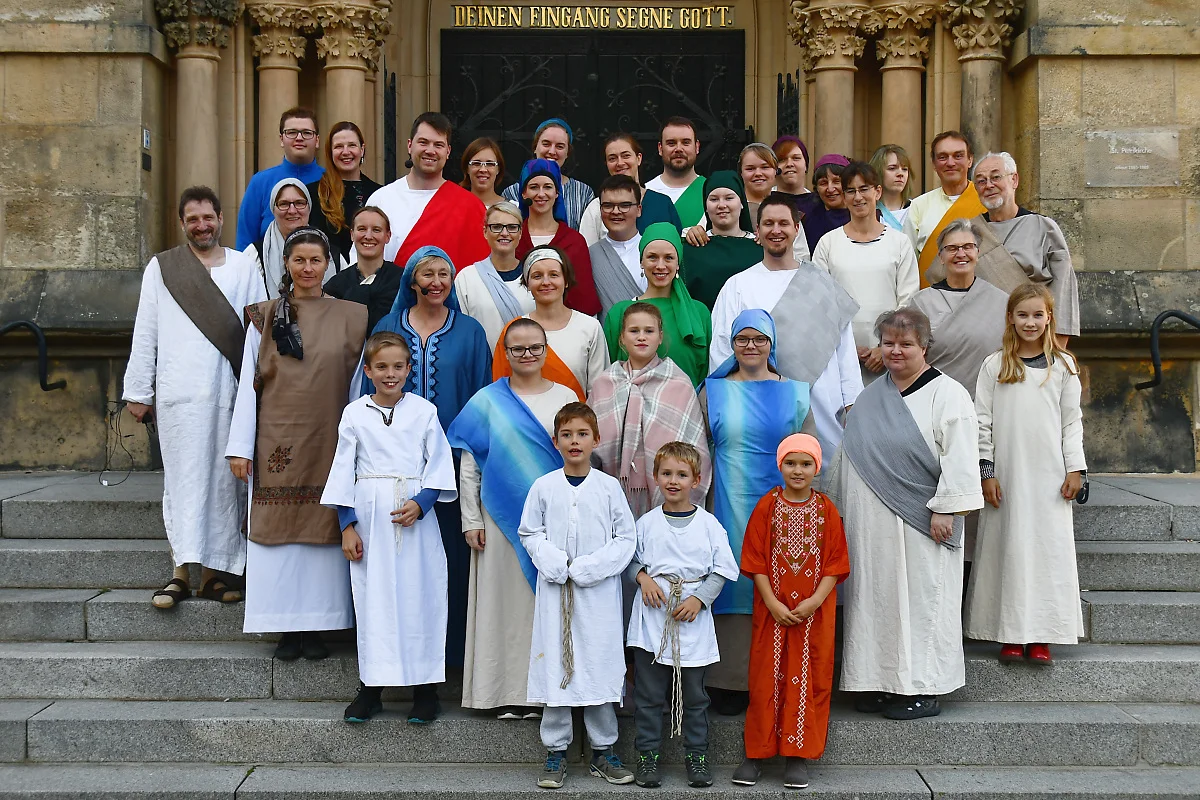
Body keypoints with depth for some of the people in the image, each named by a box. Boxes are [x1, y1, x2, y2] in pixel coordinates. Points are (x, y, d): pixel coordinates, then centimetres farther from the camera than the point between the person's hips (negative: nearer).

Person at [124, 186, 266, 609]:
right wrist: (138, 392, 5)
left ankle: (212, 571, 9)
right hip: (178, 392, -1)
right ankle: (182, 571, -2)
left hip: (230, 392, 1)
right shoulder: (161, 268, 10)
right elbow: (145, 334, 10)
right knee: (183, 478, -4)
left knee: (223, 479, 2)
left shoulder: (244, 267, 11)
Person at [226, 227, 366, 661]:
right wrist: (240, 446, -2)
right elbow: (248, 383, 4)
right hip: (277, 442, 0)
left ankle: (316, 627, 11)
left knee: (323, 528, 2)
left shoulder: (349, 317, 6)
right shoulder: (264, 317, 6)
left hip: (328, 442, 0)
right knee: (278, 528, 1)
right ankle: (288, 629, 9)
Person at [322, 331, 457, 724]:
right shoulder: (354, 413, 6)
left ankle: (425, 688, 10)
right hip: (370, 518, 1)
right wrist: (347, 526, 1)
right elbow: (344, 470, 6)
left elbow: (439, 463, 2)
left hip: (416, 516, -1)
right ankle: (370, 688, 14)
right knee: (372, 600, 4)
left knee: (419, 598, 1)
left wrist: (421, 503, -13)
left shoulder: (424, 411, 4)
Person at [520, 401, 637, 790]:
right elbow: (529, 534, 6)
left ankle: (603, 751, 18)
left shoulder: (609, 486, 1)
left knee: (600, 667, 4)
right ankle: (556, 752, 15)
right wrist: (554, 562, -11)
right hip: (555, 591, 1)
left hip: (599, 591, 0)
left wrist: (591, 567, -11)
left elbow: (626, 537, 1)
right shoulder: (543, 487, 2)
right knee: (555, 667, 3)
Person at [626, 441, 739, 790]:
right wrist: (642, 577, -9)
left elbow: (723, 569, 1)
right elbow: (629, 559, 11)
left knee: (694, 695, 8)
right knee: (649, 693, 4)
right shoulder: (646, 523, 3)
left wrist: (699, 599, -10)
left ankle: (696, 755, 20)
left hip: (694, 618, 0)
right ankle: (647, 755, 15)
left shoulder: (709, 524, 0)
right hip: (651, 617, 0)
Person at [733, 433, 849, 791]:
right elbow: (755, 560, -3)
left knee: (808, 680, 3)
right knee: (766, 679, 4)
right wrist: (773, 604, -12)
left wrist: (815, 600, -13)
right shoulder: (767, 507, -1)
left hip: (814, 611, 1)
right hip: (772, 609, 0)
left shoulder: (826, 510, 1)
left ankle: (797, 754, 13)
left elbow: (835, 563, 0)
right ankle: (756, 752, 14)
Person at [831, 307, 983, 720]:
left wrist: (945, 509, -17)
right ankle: (879, 684, 17)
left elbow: (958, 458, -11)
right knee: (876, 599, 8)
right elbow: (850, 456, 20)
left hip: (920, 525, -6)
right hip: (871, 525, 6)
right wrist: (844, 512, 17)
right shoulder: (870, 398, 16)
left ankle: (923, 690, 7)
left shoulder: (947, 394, -4)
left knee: (921, 599, -1)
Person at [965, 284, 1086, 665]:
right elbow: (982, 422, 3)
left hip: (1049, 475, 1)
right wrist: (986, 471, -3)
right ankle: (1011, 633, 9)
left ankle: (1041, 636, 6)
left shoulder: (1063, 365, 7)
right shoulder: (994, 366, 4)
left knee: (1049, 547, 0)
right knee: (1008, 546, 0)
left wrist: (1075, 467, 0)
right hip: (1006, 473, 0)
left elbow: (1072, 420, 8)